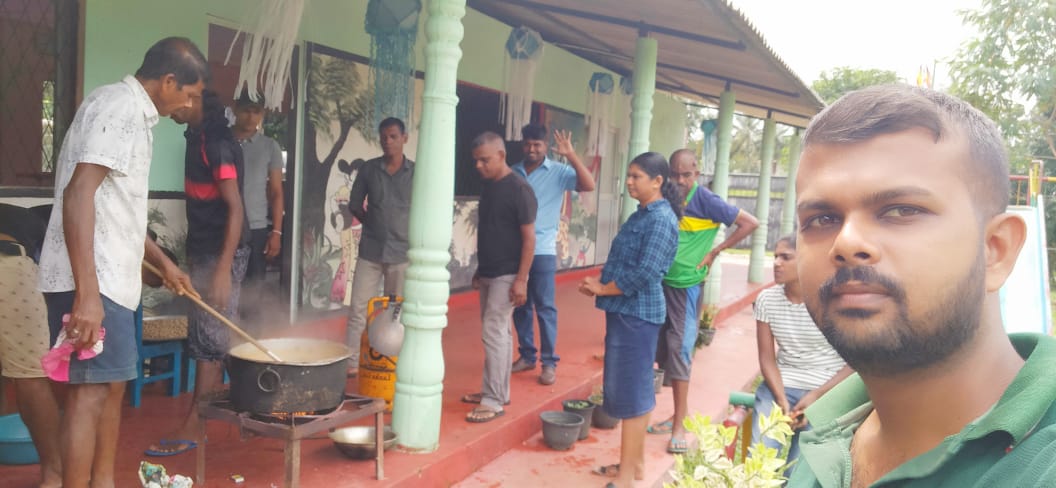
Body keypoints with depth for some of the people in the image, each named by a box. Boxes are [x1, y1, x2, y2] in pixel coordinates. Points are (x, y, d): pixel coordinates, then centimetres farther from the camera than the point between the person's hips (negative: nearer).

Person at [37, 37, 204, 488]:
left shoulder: (134, 113, 18)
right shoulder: (118, 106, -13)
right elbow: (78, 194, -24)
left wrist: (164, 264, 31)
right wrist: (86, 293, -29)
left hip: (109, 277, 10)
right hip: (89, 281, -10)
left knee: (111, 384, 15)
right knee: (90, 392, -6)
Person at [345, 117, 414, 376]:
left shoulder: (416, 173, -2)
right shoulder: (368, 169, 2)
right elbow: (355, 205, 10)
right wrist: (375, 224, 5)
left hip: (402, 252, -1)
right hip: (370, 251, 1)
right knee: (358, 309, 1)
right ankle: (350, 362, 9)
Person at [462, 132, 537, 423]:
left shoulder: (518, 188, -14)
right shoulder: (488, 186, 10)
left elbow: (529, 237, -16)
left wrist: (521, 279, -19)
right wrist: (479, 270, 18)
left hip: (507, 275, -8)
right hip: (488, 274, 8)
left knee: (493, 333, -8)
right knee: (500, 333, 14)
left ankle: (494, 401, -2)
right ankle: (499, 392, 23)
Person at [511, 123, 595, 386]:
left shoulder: (559, 172, -2)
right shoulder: (513, 172, 8)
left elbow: (588, 185, -16)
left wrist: (571, 155, -22)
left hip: (542, 250, -4)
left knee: (544, 307, -1)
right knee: (519, 305, 10)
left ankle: (549, 362, 7)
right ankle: (527, 355, 23)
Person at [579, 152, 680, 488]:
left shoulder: (661, 218, -15)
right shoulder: (642, 214, 14)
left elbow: (645, 273, -22)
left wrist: (602, 289, -12)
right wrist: (599, 280, 3)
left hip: (637, 313, -10)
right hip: (624, 311, 10)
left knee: (632, 391, -3)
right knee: (633, 389, 16)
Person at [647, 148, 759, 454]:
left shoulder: (705, 201, -12)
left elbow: (750, 223, -11)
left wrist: (715, 251, -10)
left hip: (687, 284, -6)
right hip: (660, 281, 6)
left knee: (680, 349, -7)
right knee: (664, 348, 10)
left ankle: (679, 425, -1)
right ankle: (679, 412, 23)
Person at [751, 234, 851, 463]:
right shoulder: (766, 299, 0)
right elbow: (767, 358, 1)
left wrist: (817, 395, -15)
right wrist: (781, 399, -15)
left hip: (827, 391, -3)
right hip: (780, 385, 3)